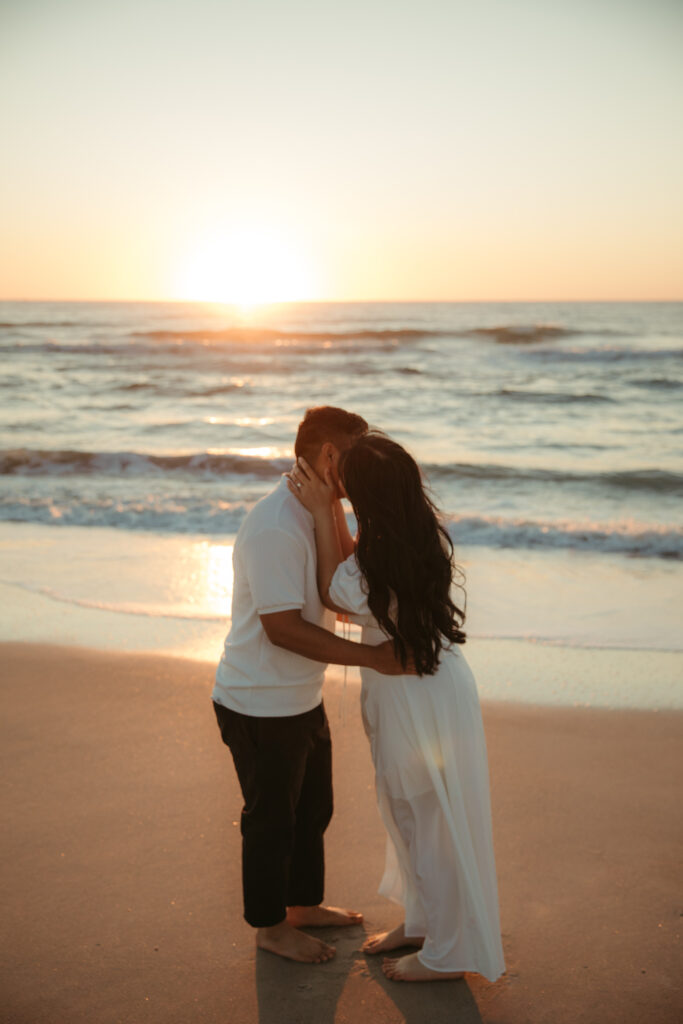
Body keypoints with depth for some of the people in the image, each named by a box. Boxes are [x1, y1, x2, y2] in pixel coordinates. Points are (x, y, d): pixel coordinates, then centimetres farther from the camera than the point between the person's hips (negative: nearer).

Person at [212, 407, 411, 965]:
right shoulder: (276, 527, -27)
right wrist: (373, 657, -30)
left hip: (302, 699, 9)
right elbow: (283, 628, -30)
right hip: (261, 707, -9)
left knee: (313, 809, 23)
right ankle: (270, 926, 31)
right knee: (272, 820, 10)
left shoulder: (318, 513, 6)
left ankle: (304, 905, 44)